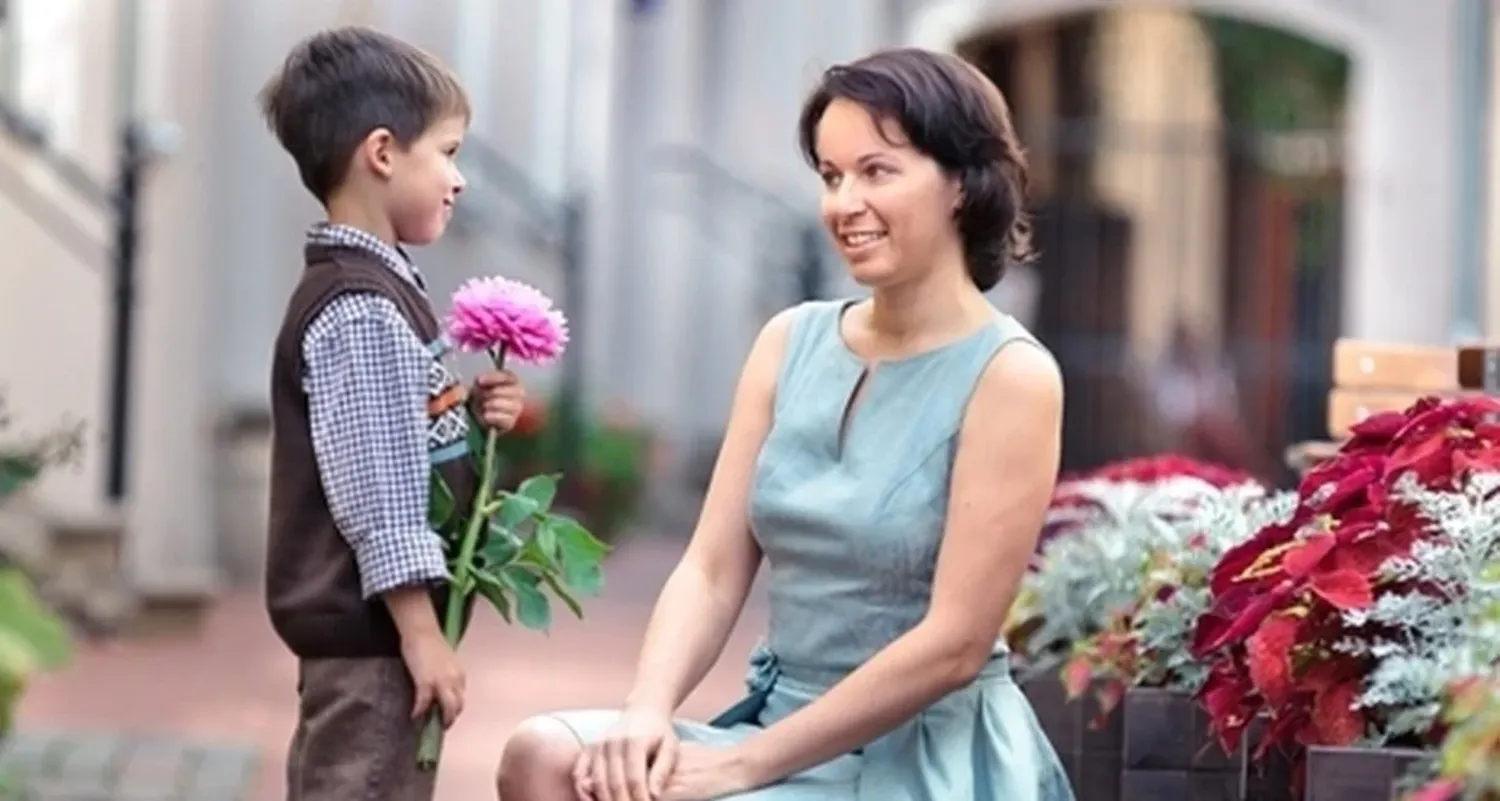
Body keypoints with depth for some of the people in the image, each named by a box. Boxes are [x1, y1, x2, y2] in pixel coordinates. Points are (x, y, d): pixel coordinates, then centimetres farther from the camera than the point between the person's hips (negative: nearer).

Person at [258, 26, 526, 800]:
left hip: (358, 623, 10)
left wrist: (469, 415, 3)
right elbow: (375, 494, -21)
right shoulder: (361, 312, -19)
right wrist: (422, 636, -20)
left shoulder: (375, 288, 12)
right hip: (371, 626, -10)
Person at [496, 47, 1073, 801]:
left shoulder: (1009, 375, -10)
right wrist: (646, 713, -16)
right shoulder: (790, 342, 7)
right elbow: (711, 570, 3)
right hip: (780, 727, 6)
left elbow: (955, 645, -15)